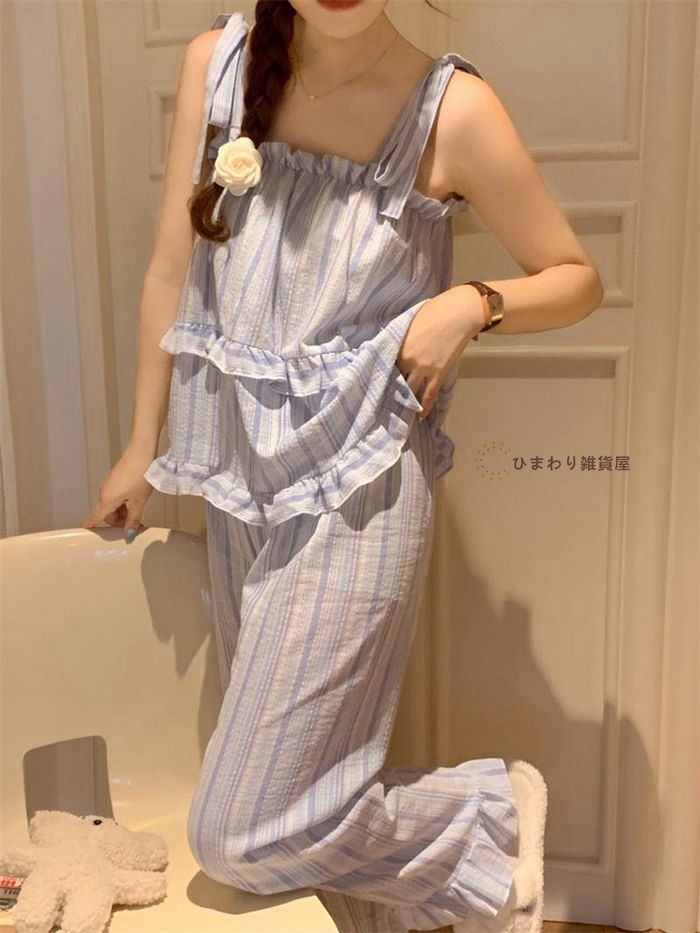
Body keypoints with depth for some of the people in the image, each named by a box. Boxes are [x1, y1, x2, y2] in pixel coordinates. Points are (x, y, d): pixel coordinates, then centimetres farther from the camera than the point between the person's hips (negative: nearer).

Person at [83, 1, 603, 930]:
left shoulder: (453, 108, -8)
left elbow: (577, 277, 4)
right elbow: (171, 272, 8)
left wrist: (473, 303, -16)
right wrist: (142, 447, 14)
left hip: (356, 490, -5)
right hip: (240, 474, 5)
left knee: (244, 835, -3)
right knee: (304, 781, 15)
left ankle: (493, 811, 18)